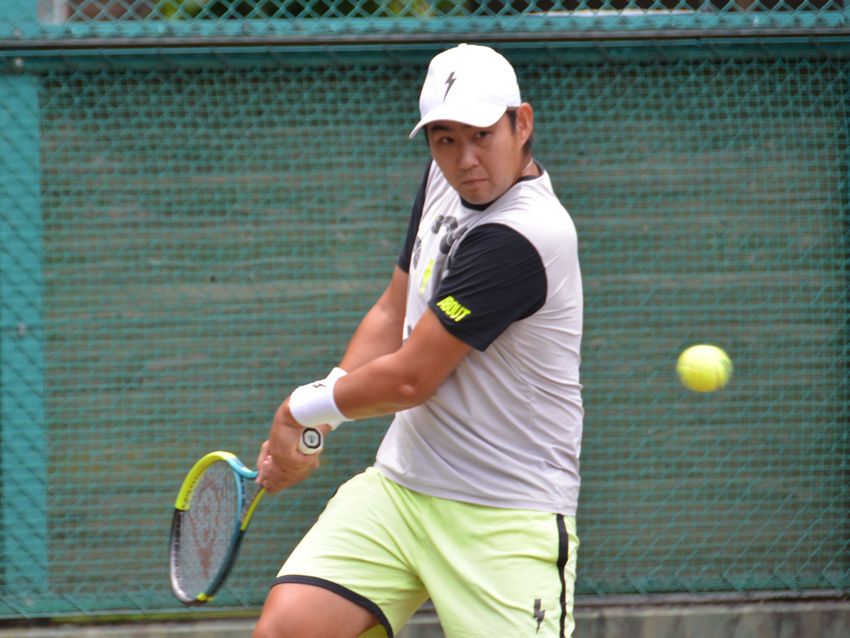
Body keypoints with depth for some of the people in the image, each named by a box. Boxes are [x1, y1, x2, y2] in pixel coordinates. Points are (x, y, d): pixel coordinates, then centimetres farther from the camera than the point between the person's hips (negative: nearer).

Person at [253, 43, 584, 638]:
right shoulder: (445, 178, 6)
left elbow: (409, 379, -17)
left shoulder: (522, 238, -23)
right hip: (398, 485, 7)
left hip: (508, 519, -7)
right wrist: (310, 431, 7)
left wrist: (300, 409, 0)